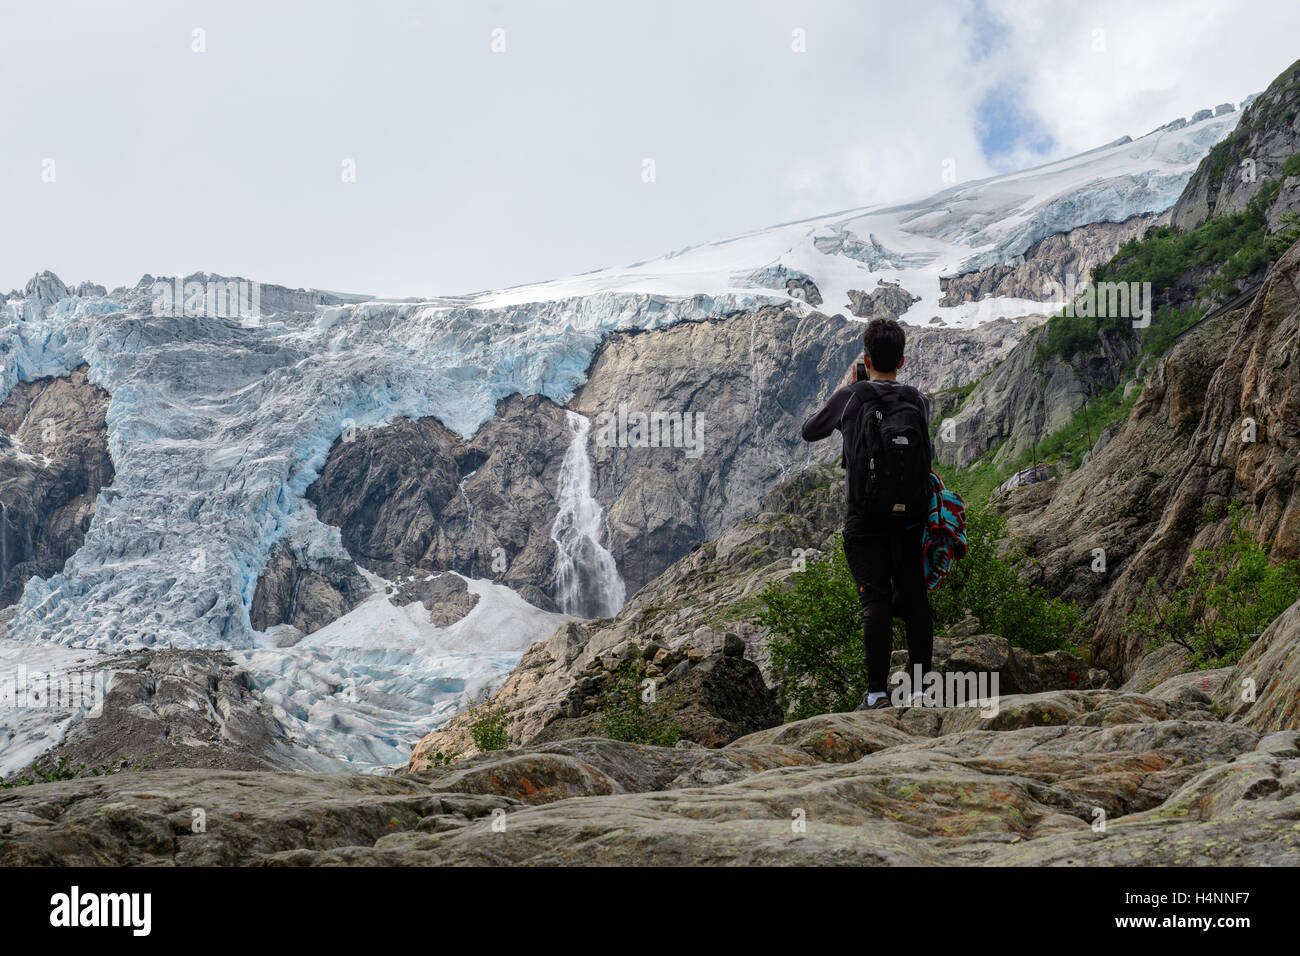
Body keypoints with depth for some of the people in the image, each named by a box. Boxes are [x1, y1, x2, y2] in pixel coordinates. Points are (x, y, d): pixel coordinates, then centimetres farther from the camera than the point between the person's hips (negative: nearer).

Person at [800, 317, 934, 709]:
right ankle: (920, 684, 12)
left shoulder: (853, 397, -6)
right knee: (915, 601, 9)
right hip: (911, 518, 3)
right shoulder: (918, 401, 2)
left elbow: (810, 431, 10)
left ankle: (877, 691, -9)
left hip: (866, 521, -3)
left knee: (875, 601, -5)